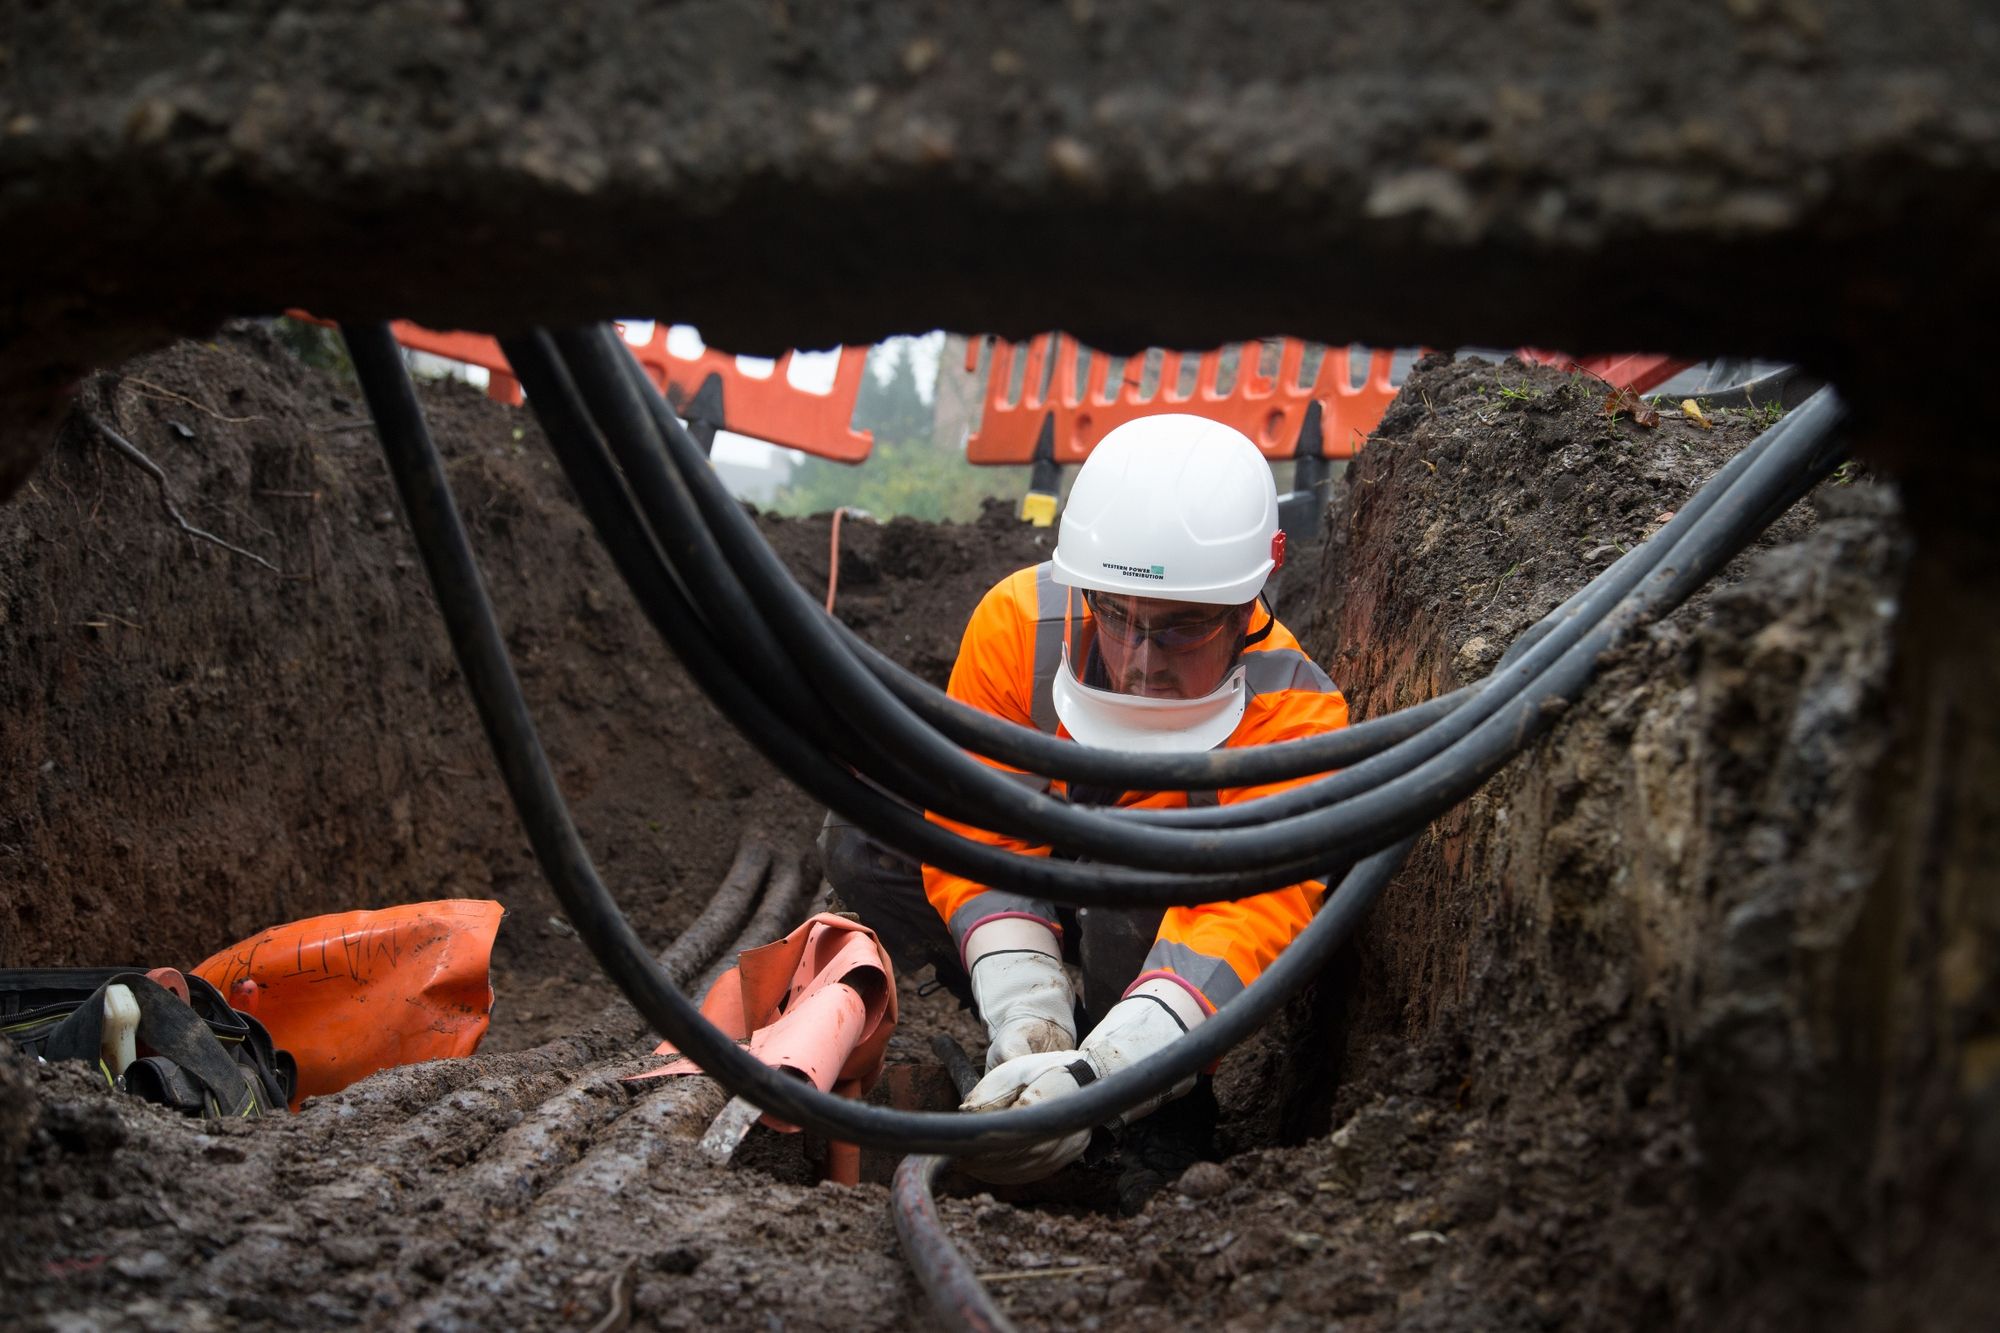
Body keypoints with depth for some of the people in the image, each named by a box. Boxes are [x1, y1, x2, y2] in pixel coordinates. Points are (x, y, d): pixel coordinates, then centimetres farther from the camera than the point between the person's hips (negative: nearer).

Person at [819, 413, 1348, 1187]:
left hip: (1170, 915, -3)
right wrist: (1028, 1025, -43)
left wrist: (1094, 1076, -60)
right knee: (863, 840, -22)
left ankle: (1162, 1101, -13)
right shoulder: (1021, 619, -28)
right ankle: (1041, 1038, -9)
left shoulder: (1294, 714, -33)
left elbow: (1251, 912, -45)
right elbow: (981, 834, -28)